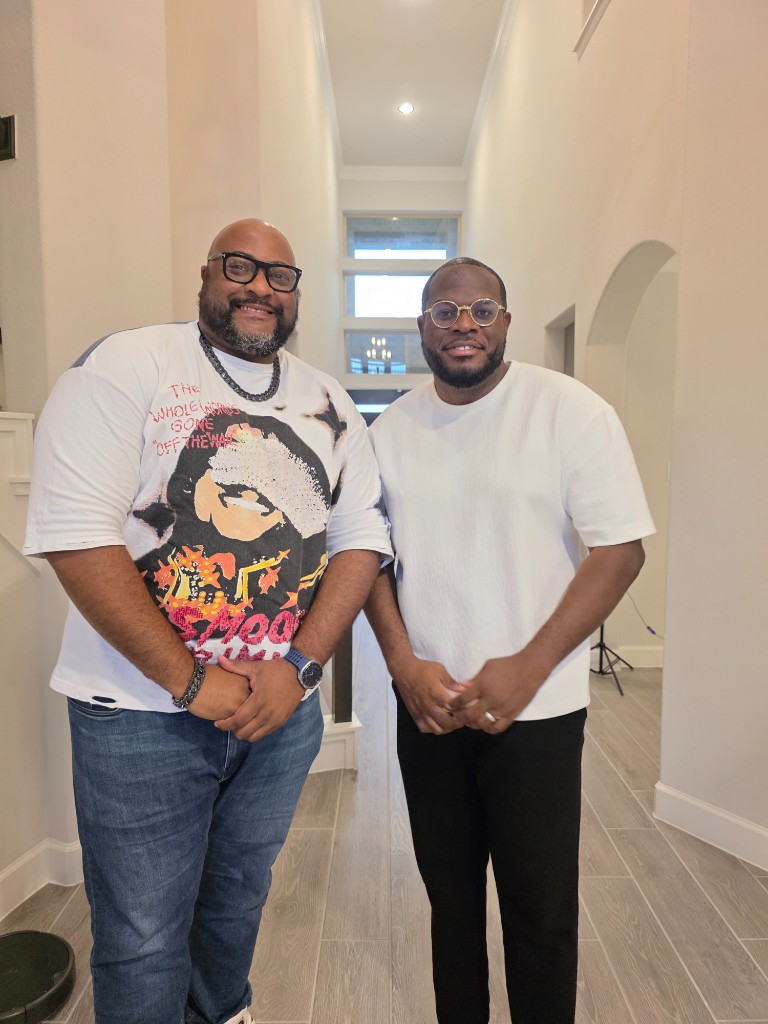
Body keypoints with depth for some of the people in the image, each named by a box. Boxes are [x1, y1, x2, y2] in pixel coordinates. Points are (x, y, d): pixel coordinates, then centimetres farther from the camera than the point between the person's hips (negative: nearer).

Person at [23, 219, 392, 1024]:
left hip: (283, 707, 5)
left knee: (239, 898, 25)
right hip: (142, 713, -4)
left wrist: (299, 665, -12)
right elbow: (72, 531, -17)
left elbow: (362, 536, 1)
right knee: (143, 944, 11)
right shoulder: (127, 365, -8)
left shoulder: (329, 404, 6)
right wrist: (190, 683, -17)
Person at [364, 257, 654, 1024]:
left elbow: (621, 549, -11)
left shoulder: (570, 409, -9)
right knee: (448, 891, 21)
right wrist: (403, 663, -7)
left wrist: (526, 669, -16)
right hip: (426, 706, 4)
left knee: (540, 911, 11)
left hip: (536, 709, -3)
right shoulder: (391, 430, 3)